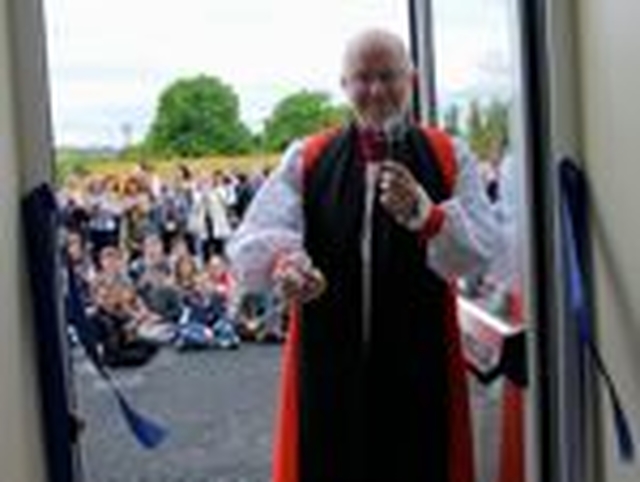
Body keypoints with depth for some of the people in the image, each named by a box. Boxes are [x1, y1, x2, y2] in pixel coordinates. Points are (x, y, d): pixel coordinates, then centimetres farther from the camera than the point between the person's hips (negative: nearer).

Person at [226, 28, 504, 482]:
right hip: (328, 365, 0)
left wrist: (426, 214, -30)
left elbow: (485, 250, -10)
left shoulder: (449, 158, 3)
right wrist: (282, 261, -32)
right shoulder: (306, 159, 5)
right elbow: (252, 239, -9)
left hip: (419, 367, 0)